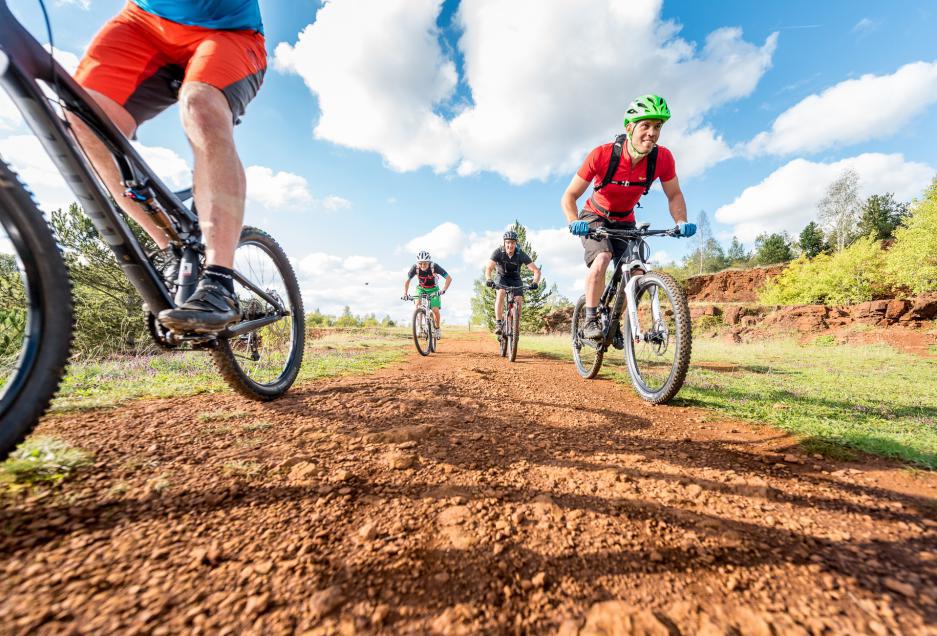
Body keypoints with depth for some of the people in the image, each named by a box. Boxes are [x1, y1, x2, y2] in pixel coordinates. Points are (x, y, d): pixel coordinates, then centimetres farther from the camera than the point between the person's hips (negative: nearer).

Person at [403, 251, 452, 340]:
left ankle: (437, 329, 9)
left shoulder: (434, 267, -30)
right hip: (421, 288, 2)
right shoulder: (415, 268, -25)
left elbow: (449, 278, -27)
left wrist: (443, 290, -40)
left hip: (433, 289, -1)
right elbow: (407, 281, -11)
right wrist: (405, 293, -25)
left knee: (435, 310, -16)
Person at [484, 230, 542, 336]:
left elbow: (536, 270, -26)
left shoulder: (521, 254, -24)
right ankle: (498, 323, -29)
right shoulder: (498, 252, -23)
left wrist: (535, 282, -45)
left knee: (519, 300, -17)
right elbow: (488, 268, -32)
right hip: (502, 277, -1)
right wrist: (488, 279, -53)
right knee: (501, 293, -30)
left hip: (515, 279, 1)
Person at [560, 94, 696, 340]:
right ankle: (590, 320, -17)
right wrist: (574, 222, -41)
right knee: (602, 259, -32)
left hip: (625, 222, 4)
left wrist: (681, 221, -23)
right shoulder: (602, 155, -26)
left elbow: (674, 195, -4)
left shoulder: (663, 158, -17)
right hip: (595, 218, -3)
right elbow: (569, 196, -22)